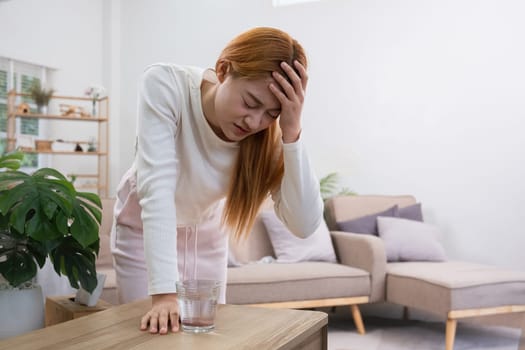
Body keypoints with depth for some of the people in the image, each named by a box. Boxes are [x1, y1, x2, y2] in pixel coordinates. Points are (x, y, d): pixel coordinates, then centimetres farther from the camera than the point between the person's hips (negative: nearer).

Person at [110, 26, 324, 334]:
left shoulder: (269, 134, -24)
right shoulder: (165, 84, -32)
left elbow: (305, 224, -31)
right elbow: (157, 186, -38)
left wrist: (292, 134, -41)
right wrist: (164, 292, -45)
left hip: (208, 234, 2)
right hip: (144, 230, -2)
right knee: (154, 333, -1)